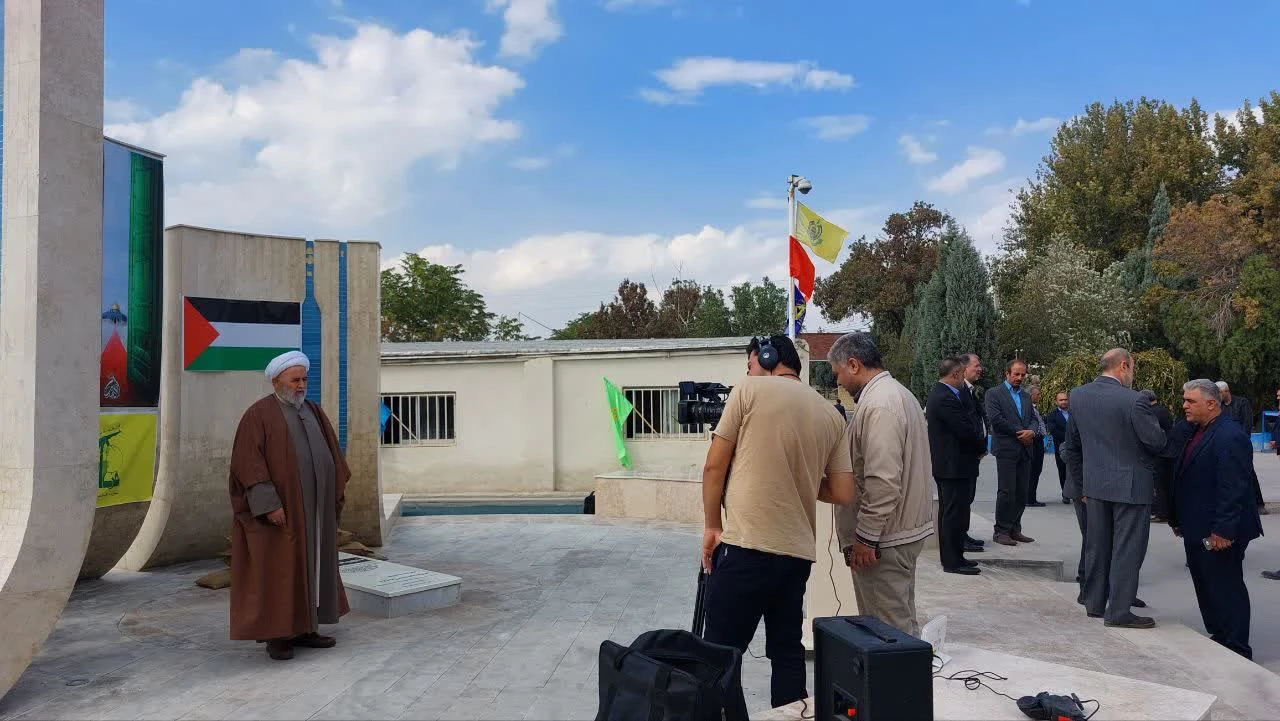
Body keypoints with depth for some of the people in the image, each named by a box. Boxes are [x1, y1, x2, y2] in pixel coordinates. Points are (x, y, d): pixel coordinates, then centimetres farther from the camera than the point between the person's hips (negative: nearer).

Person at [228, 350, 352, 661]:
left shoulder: (314, 412, 11)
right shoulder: (259, 415, -8)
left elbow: (332, 452, 15)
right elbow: (248, 463, -15)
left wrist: (338, 491, 8)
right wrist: (269, 505, -22)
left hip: (314, 510, 7)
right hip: (280, 511, -7)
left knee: (311, 566, 11)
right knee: (278, 570, 0)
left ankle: (304, 629, 22)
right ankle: (276, 635, 10)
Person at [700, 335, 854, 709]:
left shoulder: (749, 390, -1)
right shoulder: (832, 416, 12)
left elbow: (714, 466, -2)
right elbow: (843, 494, 9)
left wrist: (712, 526, 8)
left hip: (746, 545, -6)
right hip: (799, 551, 6)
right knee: (787, 650, 16)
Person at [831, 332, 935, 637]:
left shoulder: (878, 404, -18)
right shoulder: (900, 394, 15)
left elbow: (883, 481, -25)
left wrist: (865, 537, -19)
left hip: (884, 538, -11)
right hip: (908, 528, 11)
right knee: (903, 623, 18)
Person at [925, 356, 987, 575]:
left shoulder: (939, 394, 13)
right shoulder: (946, 398, -20)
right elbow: (966, 431, -21)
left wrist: (978, 446, 3)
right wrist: (982, 447, -4)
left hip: (946, 464, 11)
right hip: (954, 465, -11)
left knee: (950, 512, 17)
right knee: (955, 513, -4)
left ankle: (952, 557, 26)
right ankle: (953, 561, 3)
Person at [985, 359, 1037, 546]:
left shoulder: (1026, 396, 20)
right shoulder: (994, 394, -1)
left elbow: (1033, 418, 15)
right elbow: (995, 419, -12)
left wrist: (1031, 431, -8)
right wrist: (1019, 432, -10)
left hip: (1024, 450, 6)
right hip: (1006, 449, -6)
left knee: (1022, 493, 7)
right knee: (1007, 492, -7)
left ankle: (1014, 529, 15)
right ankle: (1001, 531, 1)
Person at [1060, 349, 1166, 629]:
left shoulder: (1077, 396, 2)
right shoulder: (1133, 401, -18)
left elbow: (1072, 445, 8)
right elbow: (1157, 442, -14)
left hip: (1094, 484, 6)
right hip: (1131, 485, -6)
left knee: (1096, 544, 15)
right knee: (1127, 548, 2)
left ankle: (1094, 603, 24)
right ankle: (1119, 611, 7)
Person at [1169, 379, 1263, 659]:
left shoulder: (1230, 437, -18)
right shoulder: (1199, 433, 12)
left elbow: (1233, 489, -23)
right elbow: (1186, 481, 17)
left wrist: (1223, 530, -24)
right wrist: (1178, 519, 18)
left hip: (1218, 534, -10)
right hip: (1197, 531, 10)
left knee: (1227, 589, 1)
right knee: (1205, 587, 17)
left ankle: (1237, 649, 11)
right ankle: (1217, 636, 28)